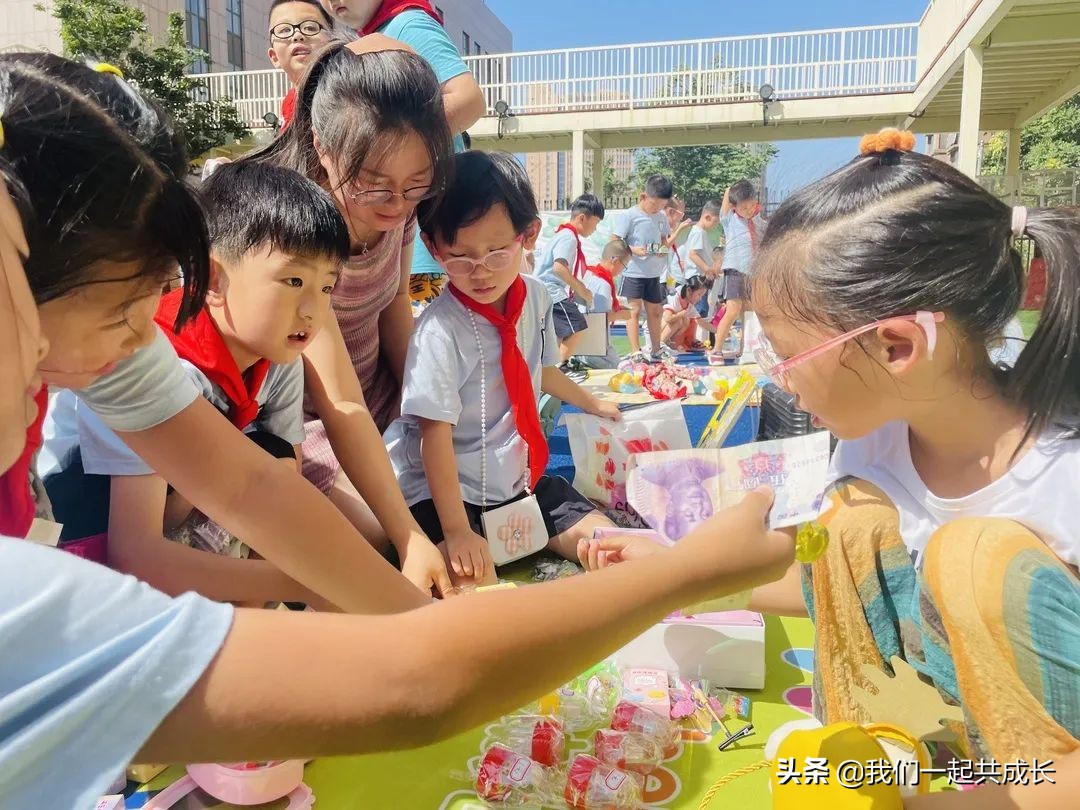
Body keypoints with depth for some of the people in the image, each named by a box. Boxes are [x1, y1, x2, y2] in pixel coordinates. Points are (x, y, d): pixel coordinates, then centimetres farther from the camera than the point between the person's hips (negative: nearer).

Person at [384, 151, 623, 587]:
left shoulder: (536, 297, -3)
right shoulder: (440, 329, -25)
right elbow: (435, 434, -24)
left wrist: (592, 404, 32)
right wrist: (456, 531, -25)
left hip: (520, 474, 7)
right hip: (448, 489, -7)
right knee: (475, 585, -27)